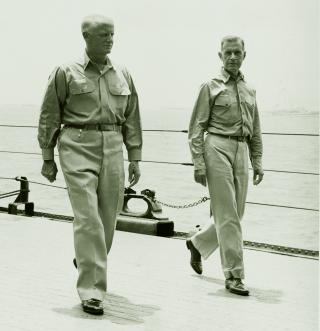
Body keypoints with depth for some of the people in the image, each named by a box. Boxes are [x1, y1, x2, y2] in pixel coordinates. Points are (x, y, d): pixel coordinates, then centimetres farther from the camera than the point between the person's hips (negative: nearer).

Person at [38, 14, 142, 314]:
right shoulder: (66, 73, 1)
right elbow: (49, 117, 4)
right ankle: (91, 290, -2)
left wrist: (135, 158, 10)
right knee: (88, 219, -9)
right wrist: (47, 158, 3)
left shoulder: (123, 75, 11)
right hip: (77, 147, -4)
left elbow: (131, 119, 14)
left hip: (113, 148, 4)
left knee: (108, 218, 9)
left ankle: (86, 260, 38)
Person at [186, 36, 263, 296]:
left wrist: (258, 162, 13)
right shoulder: (211, 87, 1)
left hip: (241, 151, 6)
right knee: (227, 215, -5)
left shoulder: (250, 90, 16)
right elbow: (197, 128, -2)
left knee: (235, 214, 10)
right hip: (218, 148, -6)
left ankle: (197, 244, 34)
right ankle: (234, 275, 2)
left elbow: (255, 131, 20)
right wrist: (199, 163, -10)